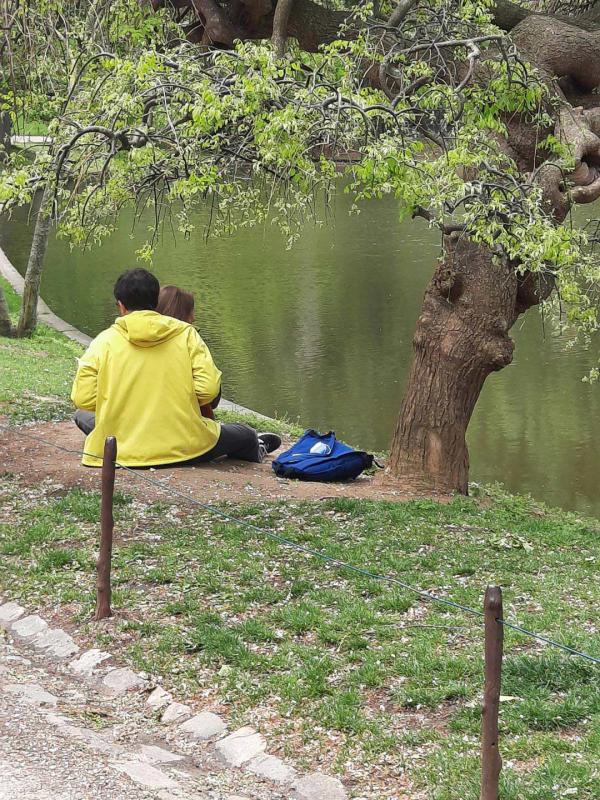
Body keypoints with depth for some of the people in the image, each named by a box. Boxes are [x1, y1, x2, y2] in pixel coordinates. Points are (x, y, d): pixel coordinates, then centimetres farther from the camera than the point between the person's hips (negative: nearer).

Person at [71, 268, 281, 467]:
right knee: (244, 434, 28)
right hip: (183, 448, 1)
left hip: (121, 451, 0)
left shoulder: (103, 342, -2)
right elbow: (209, 388, -7)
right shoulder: (185, 334, 0)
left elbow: (82, 399, -6)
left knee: (83, 415, 31)